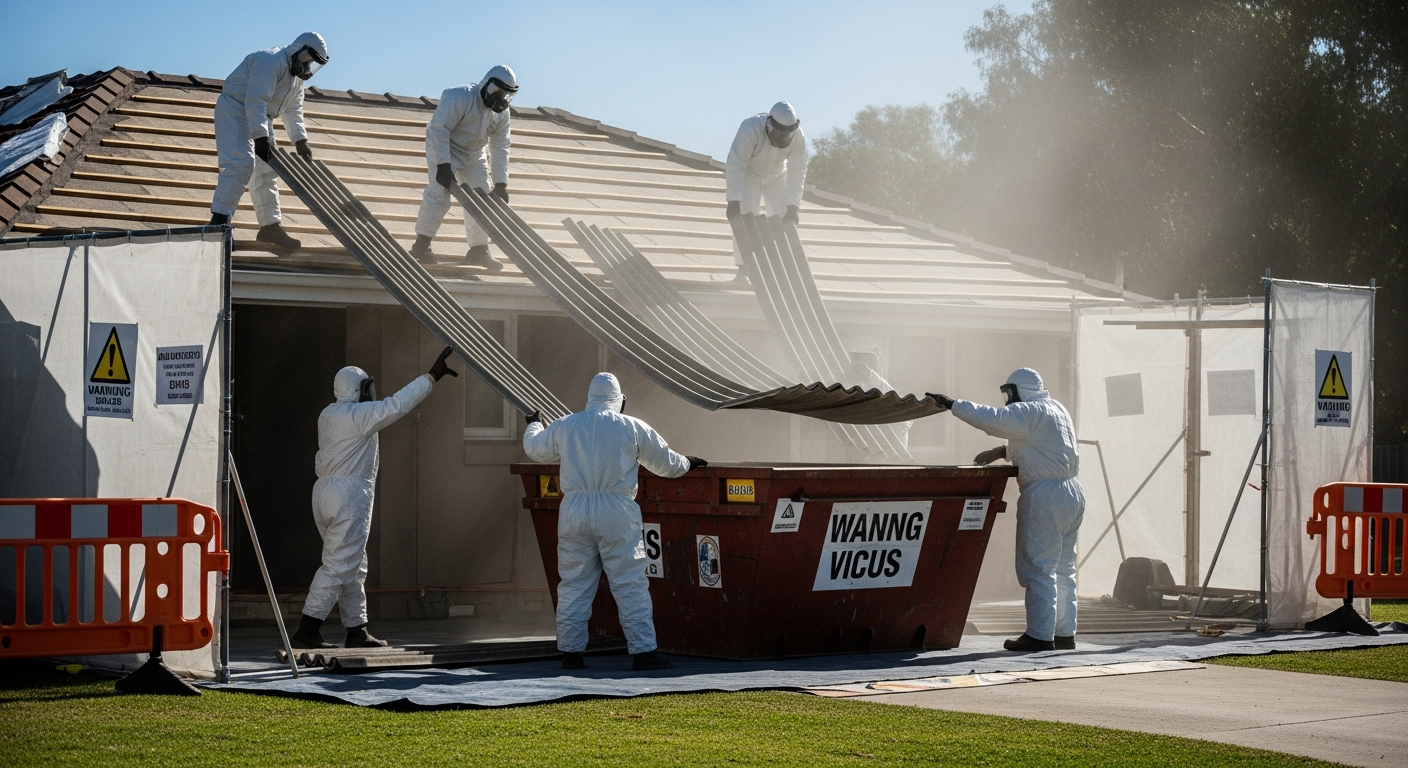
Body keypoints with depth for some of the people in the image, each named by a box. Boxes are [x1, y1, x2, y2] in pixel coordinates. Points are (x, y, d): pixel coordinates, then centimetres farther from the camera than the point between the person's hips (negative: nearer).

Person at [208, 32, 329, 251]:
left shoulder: (297, 78, 12)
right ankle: (218, 220, -28)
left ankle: (270, 225, 15)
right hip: (235, 108, -11)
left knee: (266, 170, 10)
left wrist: (301, 141, 0)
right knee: (240, 164, -22)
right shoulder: (272, 62, -22)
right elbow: (255, 100, -30)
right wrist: (261, 138, -35)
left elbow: (293, 113, 14)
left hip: (259, 117, 11)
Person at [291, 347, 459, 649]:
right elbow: (398, 404, -13)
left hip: (325, 489, 9)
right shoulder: (359, 415, -11)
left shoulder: (328, 415, 14)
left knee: (353, 566, 14)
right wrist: (431, 377, -9)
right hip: (350, 493, -9)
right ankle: (306, 631, -13)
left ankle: (357, 629, 16)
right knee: (339, 565, -9)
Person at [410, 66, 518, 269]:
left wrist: (501, 184, -8)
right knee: (439, 193, -21)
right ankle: (422, 244, -16)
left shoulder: (501, 112, -6)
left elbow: (500, 147, -3)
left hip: (474, 156, 7)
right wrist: (443, 166, -36)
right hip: (443, 148, -7)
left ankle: (479, 250, 13)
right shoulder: (460, 97, -28)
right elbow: (438, 130, -31)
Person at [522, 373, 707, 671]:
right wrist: (687, 463, 33)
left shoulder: (564, 426, 8)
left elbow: (534, 448, 25)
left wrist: (534, 425, 47)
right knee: (630, 584, 1)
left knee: (574, 583, 10)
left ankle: (570, 650, 10)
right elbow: (667, 463, 11)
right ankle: (643, 650, -1)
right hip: (616, 511, -2)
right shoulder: (633, 428, 2)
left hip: (574, 510, 3)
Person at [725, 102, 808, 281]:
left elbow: (797, 173, -24)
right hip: (748, 175, -3)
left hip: (777, 178, 3)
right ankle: (743, 269, -11)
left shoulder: (798, 136, -29)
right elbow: (735, 167, -37)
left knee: (784, 221, -3)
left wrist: (792, 208, -28)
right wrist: (734, 203, -41)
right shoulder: (751, 129, -38)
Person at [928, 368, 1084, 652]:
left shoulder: (1030, 412, -10)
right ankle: (1064, 633, 14)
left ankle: (1040, 635, -10)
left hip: (1045, 496, -10)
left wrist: (952, 404, -13)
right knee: (1063, 568, 12)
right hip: (1072, 494, 10)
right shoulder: (1055, 410, 20)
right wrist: (1000, 452, 16)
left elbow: (991, 419, -20)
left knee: (1038, 567, -7)